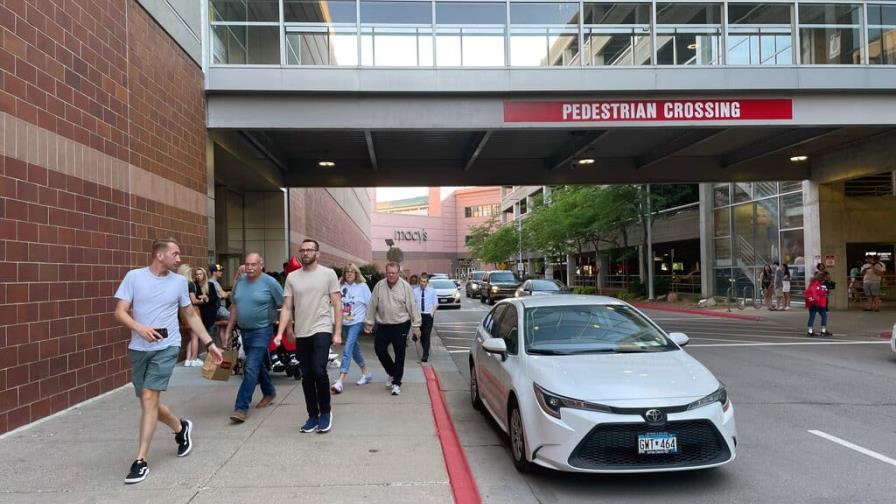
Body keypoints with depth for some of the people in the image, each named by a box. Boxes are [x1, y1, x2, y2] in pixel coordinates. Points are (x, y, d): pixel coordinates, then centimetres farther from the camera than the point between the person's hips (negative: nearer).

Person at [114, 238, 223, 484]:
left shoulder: (179, 282, 2)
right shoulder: (134, 277, -2)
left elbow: (191, 315, 11)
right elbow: (120, 312, -5)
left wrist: (210, 343, 8)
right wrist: (140, 328, -24)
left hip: (166, 348, -2)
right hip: (138, 349, 2)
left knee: (149, 397, -12)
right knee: (149, 401, 11)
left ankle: (141, 460, -4)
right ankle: (181, 428, 38)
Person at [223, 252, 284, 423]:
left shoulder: (270, 282, -12)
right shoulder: (240, 282, 5)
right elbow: (234, 307, 14)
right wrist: (228, 330, 12)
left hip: (261, 331, -7)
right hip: (244, 331, 7)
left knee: (251, 368, -10)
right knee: (257, 364, 20)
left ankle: (241, 408, -7)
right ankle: (269, 393, 40)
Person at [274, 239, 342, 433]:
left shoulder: (328, 274, -1)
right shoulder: (292, 277, 7)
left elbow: (337, 305, -2)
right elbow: (287, 308, 7)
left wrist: (338, 332, -7)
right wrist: (280, 333, -3)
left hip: (322, 330, -4)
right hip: (301, 333, 4)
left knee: (319, 371, -17)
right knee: (307, 377, 9)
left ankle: (325, 412, 4)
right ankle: (313, 416, 23)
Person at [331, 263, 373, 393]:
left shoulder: (363, 287, -7)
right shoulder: (342, 287, 2)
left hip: (356, 322, -5)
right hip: (344, 323, 5)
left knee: (347, 350, -14)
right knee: (354, 349, 17)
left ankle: (340, 381, -18)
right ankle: (366, 373, 35)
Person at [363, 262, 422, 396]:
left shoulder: (406, 287, -6)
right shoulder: (379, 286, 0)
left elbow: (412, 307, -4)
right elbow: (372, 306, 5)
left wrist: (416, 325, -5)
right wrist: (368, 322, 6)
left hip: (401, 325, -2)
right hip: (383, 326, 3)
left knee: (399, 355, 1)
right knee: (380, 350, 3)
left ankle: (396, 383, 12)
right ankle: (392, 373, 29)